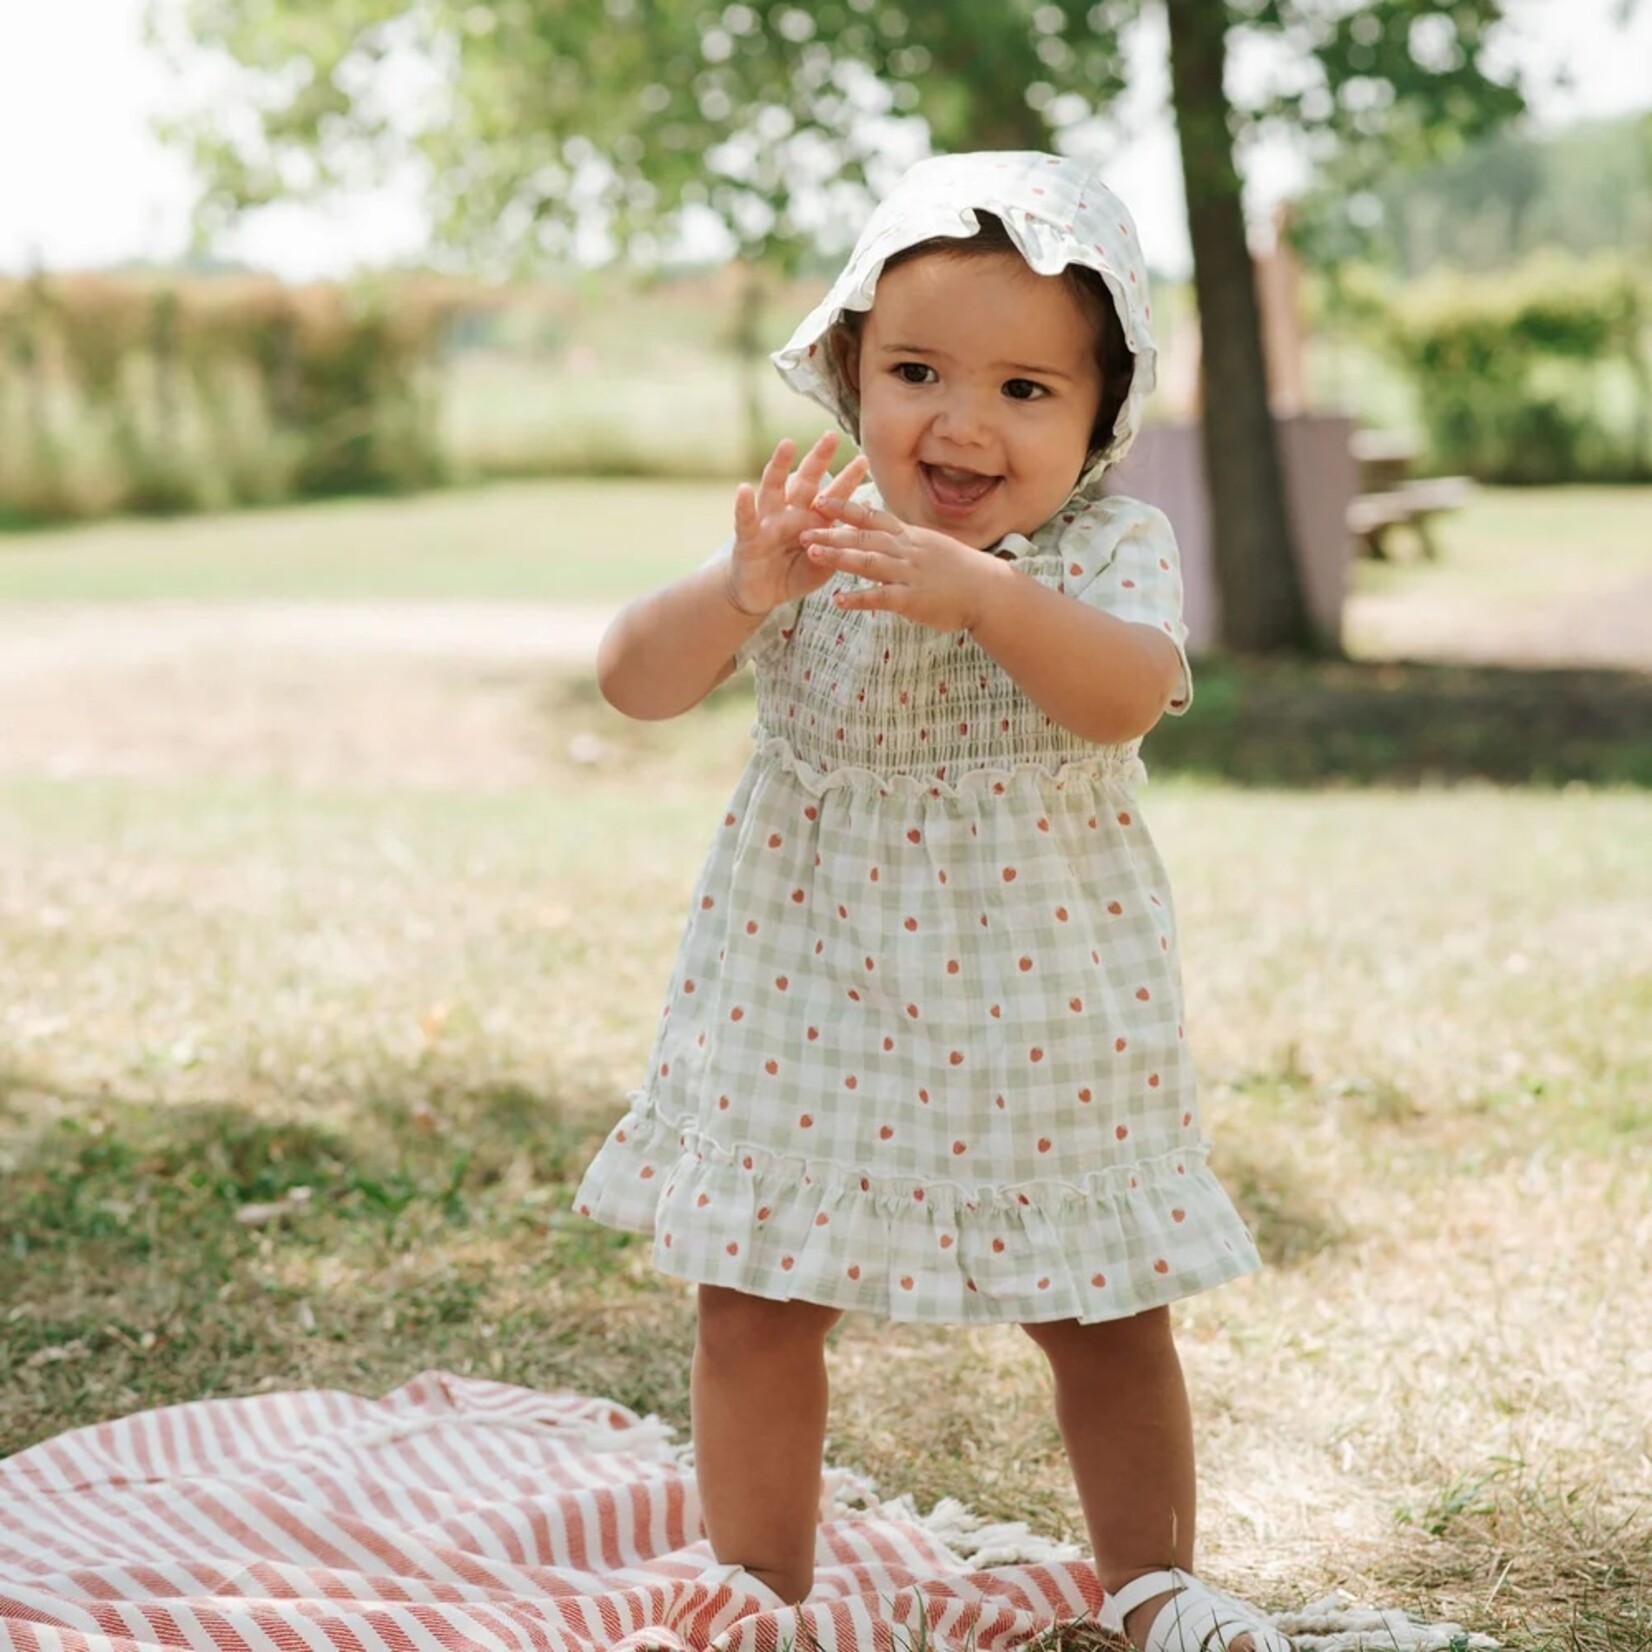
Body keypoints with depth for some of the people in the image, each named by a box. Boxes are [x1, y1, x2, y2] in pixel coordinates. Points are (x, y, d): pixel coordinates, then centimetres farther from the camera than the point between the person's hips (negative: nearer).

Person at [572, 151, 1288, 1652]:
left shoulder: (1110, 550, -7)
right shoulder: (808, 540, -5)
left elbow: (1129, 696, -27)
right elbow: (637, 680, -14)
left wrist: (976, 590, -41)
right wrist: (746, 588, -33)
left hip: (1041, 1006, -1)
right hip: (811, 998, 1)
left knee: (1106, 1315, 11)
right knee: (756, 1305, 7)